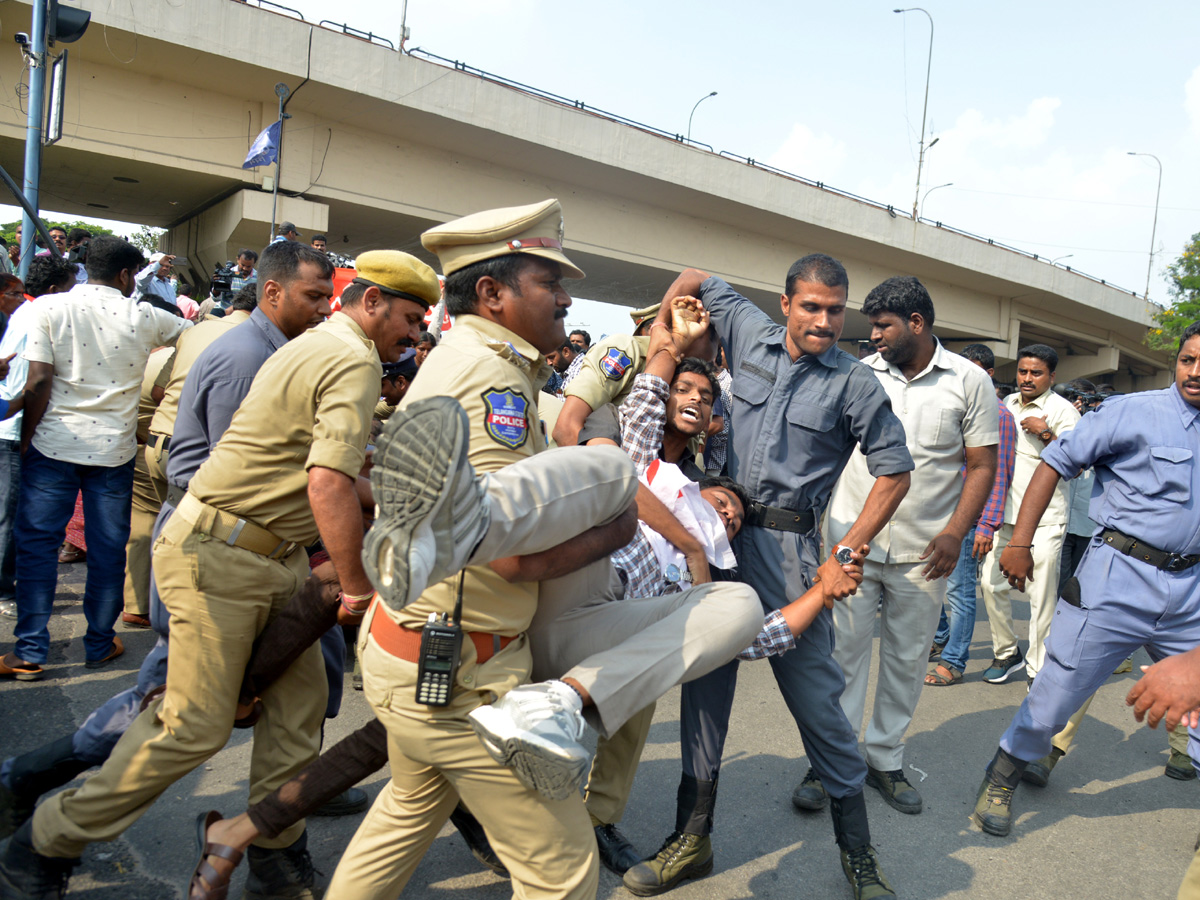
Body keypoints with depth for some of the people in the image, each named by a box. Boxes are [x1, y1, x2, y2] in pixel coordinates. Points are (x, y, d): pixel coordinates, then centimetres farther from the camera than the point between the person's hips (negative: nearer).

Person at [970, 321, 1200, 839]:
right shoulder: (1132, 413, -8)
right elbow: (1057, 463, -10)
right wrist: (1020, 541, -16)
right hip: (1120, 577, -5)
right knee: (1059, 690, 1)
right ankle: (1000, 782, 20)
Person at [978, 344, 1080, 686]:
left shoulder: (1062, 410, -4)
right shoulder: (1007, 404, 14)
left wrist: (1046, 432, -21)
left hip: (1044, 519, -5)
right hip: (1004, 512, 6)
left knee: (1042, 595, -3)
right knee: (992, 582, 4)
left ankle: (1039, 670, 8)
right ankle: (1006, 652, 22)